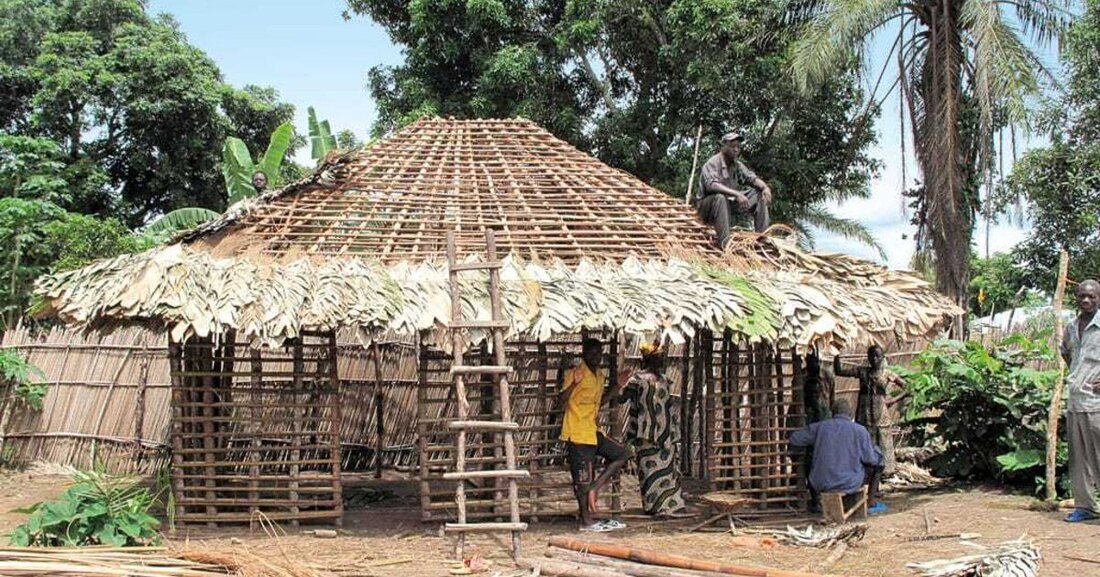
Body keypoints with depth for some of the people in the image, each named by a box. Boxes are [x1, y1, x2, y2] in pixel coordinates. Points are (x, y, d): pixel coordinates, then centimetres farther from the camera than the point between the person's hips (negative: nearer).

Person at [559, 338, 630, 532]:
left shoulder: (600, 376, 14)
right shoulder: (575, 373, -12)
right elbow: (562, 399, -18)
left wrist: (617, 387, 15)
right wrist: (574, 383, -35)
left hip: (592, 431, 9)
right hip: (577, 433, -8)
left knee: (620, 455, 7)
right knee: (582, 478, -4)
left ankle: (595, 487, 7)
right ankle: (586, 521, 3)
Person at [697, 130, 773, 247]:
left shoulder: (737, 165, 7)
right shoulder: (712, 163, -18)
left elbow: (752, 178, 3)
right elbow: (712, 185, -34)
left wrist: (765, 187, -20)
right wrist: (737, 194, -42)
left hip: (729, 204, 7)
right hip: (708, 205, -7)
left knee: (761, 195, -3)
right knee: (720, 197, -41)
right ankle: (724, 242, -38)